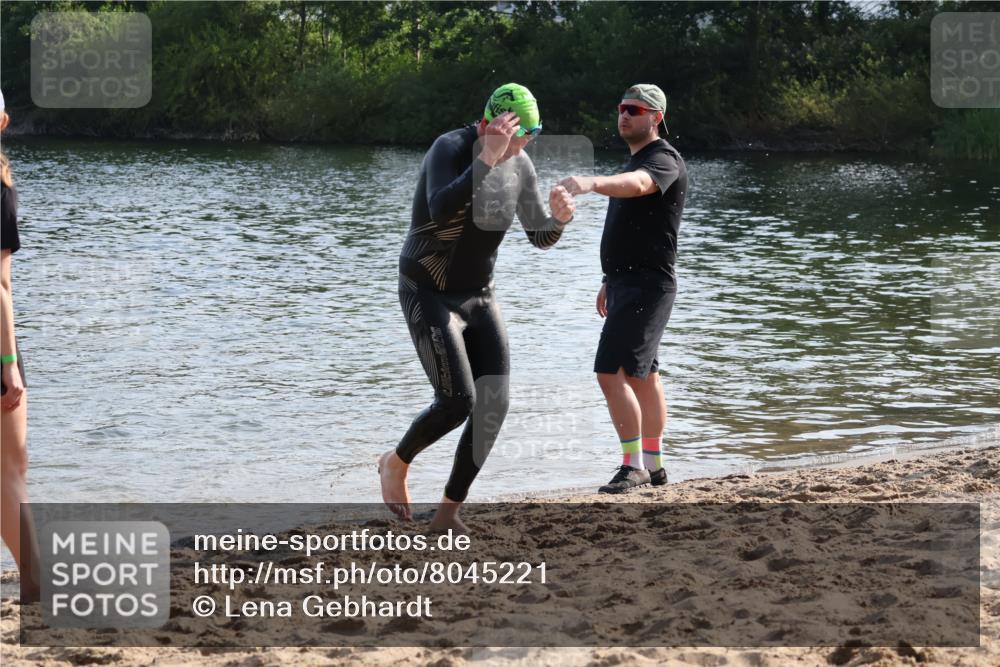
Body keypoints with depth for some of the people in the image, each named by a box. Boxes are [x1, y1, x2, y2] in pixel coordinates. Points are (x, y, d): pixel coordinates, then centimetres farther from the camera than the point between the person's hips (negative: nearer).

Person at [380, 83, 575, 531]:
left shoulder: (520, 166, 1)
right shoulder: (450, 149, -20)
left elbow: (540, 238, 7)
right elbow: (440, 211, -39)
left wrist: (559, 216, -16)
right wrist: (488, 158, -42)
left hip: (479, 297, 7)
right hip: (428, 295, -6)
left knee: (493, 404, -6)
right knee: (457, 402, -17)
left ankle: (448, 512, 5)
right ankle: (396, 462, 14)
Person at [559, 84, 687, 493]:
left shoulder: (663, 160, -13)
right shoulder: (634, 162, 19)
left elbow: (635, 185, -37)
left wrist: (591, 182, -55)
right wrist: (610, 281, 24)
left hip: (648, 286, -10)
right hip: (626, 283, 10)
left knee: (611, 371, -16)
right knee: (642, 375, 14)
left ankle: (633, 465, -12)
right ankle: (652, 465, 21)